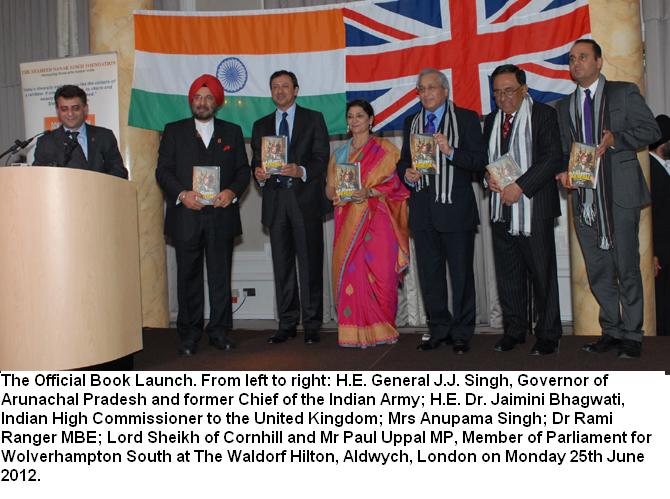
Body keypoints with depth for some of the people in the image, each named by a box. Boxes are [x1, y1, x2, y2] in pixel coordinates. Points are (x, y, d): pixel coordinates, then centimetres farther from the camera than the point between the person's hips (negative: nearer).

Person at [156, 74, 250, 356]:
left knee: (220, 277, 3)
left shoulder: (232, 132, 14)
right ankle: (189, 335, 12)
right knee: (188, 277, 4)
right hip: (186, 217, 0)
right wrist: (182, 194, -12)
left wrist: (233, 191, -9)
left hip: (221, 216, 1)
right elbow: (163, 170, 5)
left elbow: (243, 170, 10)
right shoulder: (174, 131, 11)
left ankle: (220, 332, 12)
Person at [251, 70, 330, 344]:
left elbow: (322, 158, 0)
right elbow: (256, 161, 15)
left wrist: (301, 171, -19)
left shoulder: (314, 119, 8)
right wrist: (259, 173, -8)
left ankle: (312, 324, 4)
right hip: (275, 201, 3)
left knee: (310, 263, -3)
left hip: (306, 199, -3)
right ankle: (287, 324, 12)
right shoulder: (261, 125, 19)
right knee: (282, 265, 5)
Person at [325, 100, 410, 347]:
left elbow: (396, 182, -2)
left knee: (379, 273, -7)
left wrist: (369, 192, -17)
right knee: (350, 273, -3)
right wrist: (336, 195, -6)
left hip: (376, 220, -3)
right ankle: (355, 330, 3)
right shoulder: (339, 152, 19)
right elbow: (330, 186, 16)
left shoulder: (385, 149, 5)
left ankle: (381, 327, 6)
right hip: (348, 222, 3)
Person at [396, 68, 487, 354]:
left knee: (461, 274, 0)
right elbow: (403, 161, 21)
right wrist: (406, 174, -2)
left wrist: (451, 152, -19)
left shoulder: (466, 119, 3)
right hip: (422, 210, 4)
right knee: (429, 274, 8)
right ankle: (438, 330, 20)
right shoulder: (411, 123, 17)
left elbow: (480, 161, -4)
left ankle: (461, 333, 12)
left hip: (455, 209, -4)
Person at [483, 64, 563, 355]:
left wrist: (520, 186, -18)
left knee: (542, 273, 0)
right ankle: (514, 330, 21)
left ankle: (548, 334, 11)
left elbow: (552, 158, -12)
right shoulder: (491, 121, 16)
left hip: (534, 208, -5)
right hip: (501, 209, 5)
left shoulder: (543, 115, -2)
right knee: (507, 273, 10)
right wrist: (488, 177, -4)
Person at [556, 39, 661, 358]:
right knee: (598, 272, 8)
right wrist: (564, 171, -3)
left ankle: (631, 335, 11)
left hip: (619, 195, -4)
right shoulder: (564, 107, 18)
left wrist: (615, 138, -15)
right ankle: (611, 332, 20)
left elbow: (651, 130, 0)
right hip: (584, 198, 4)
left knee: (627, 269, -1)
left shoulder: (624, 93, 5)